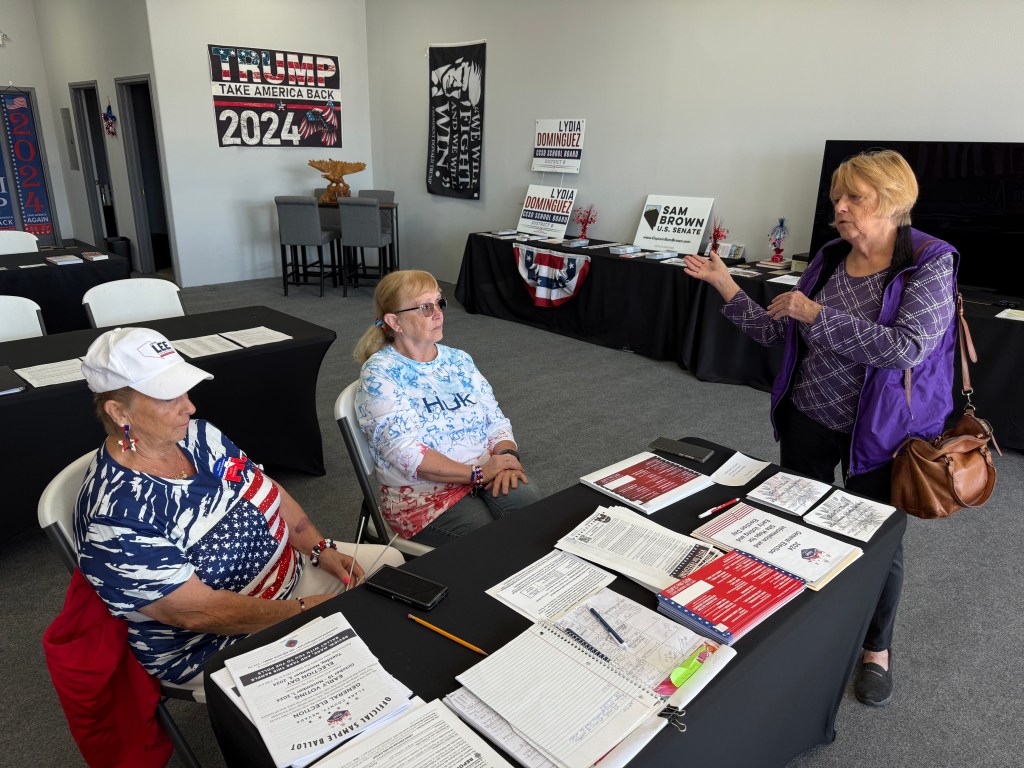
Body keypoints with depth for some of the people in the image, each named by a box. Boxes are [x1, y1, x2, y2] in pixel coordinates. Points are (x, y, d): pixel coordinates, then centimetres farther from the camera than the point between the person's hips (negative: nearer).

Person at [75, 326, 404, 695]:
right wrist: (303, 610, -21)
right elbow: (197, 612, -26)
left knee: (393, 563, 7)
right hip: (214, 644, -8)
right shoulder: (115, 517, -28)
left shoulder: (197, 435, -5)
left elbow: (271, 493, 4)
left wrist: (321, 549, -8)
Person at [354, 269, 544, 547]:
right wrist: (478, 473, -19)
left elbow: (497, 420, 13)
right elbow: (405, 454, -16)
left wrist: (507, 456, -10)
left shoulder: (458, 360, 13)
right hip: (424, 496, -5)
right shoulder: (379, 374, -5)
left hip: (487, 478, 5)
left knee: (529, 499, -25)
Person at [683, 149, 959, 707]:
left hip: (880, 431, -5)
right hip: (809, 417, 5)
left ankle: (877, 648, 37)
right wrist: (723, 284, -5)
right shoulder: (828, 260, 0)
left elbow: (905, 349, -29)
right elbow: (774, 332, 2)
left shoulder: (931, 265, -15)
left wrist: (816, 314, -26)